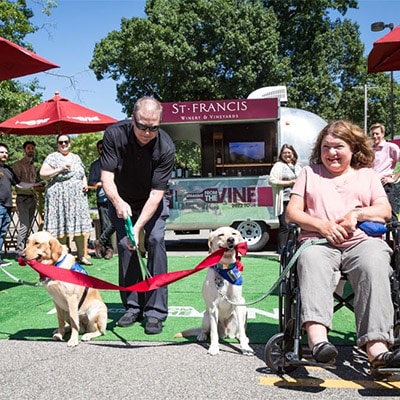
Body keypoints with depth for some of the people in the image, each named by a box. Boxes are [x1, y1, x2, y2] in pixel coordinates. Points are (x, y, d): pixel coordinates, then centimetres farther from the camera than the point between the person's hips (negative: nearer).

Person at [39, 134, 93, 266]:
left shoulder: (76, 157, 18)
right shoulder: (52, 157, 3)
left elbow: (83, 174, 26)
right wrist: (59, 169, -13)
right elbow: (42, 174, -5)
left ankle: (81, 256, 8)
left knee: (80, 226, 2)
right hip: (59, 197, -4)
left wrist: (85, 182, 5)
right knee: (62, 226, -5)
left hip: (78, 196, 5)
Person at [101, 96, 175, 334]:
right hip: (122, 200, 2)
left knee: (156, 241, -16)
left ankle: (155, 312, -11)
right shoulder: (115, 134, -25)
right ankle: (133, 307, 6)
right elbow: (107, 175, -26)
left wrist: (138, 227, -38)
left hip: (152, 200, -1)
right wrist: (117, 202, -46)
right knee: (125, 245, -6)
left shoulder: (166, 148, -29)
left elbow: (156, 193, -29)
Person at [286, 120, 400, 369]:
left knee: (374, 266, -35)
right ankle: (318, 338, -55)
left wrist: (356, 214, -7)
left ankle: (376, 347, -44)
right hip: (319, 241, 0)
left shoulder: (367, 174, 26)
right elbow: (291, 213, 12)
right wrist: (322, 225, -6)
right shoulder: (310, 173, 24)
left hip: (363, 240, 1)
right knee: (312, 263, -37)